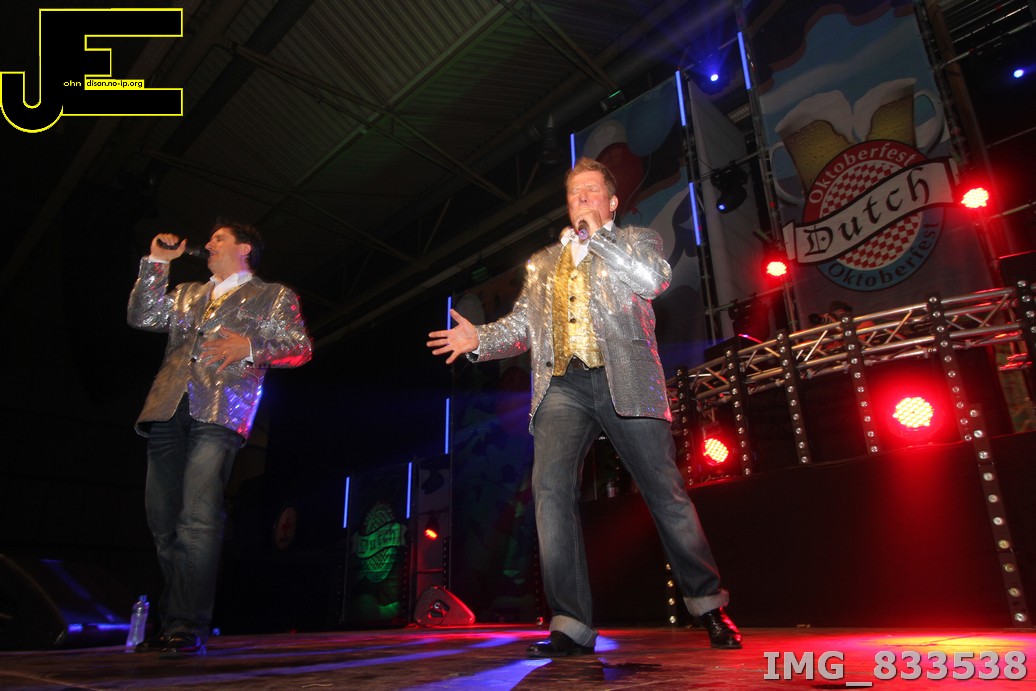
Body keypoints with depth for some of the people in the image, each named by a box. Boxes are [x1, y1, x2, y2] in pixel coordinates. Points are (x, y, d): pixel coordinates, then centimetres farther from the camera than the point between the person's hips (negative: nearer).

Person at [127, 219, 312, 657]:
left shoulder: (273, 296, 14)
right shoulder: (188, 294, 31)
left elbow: (301, 348, 3)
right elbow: (142, 317, 18)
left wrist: (250, 347, -13)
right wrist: (157, 262, 18)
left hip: (218, 415, -6)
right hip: (167, 412, 6)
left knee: (198, 521, -17)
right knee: (164, 522, 6)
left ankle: (188, 630, -12)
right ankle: (170, 624, 17)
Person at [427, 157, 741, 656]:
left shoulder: (635, 240, 18)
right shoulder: (542, 263, 27)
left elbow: (656, 279, -5)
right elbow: (519, 326, 19)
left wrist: (597, 235, 0)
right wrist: (480, 339, -1)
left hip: (624, 381, -2)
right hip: (562, 386, 3)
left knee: (665, 492, -1)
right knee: (550, 490, -15)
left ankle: (709, 608, 17)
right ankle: (571, 627, -8)